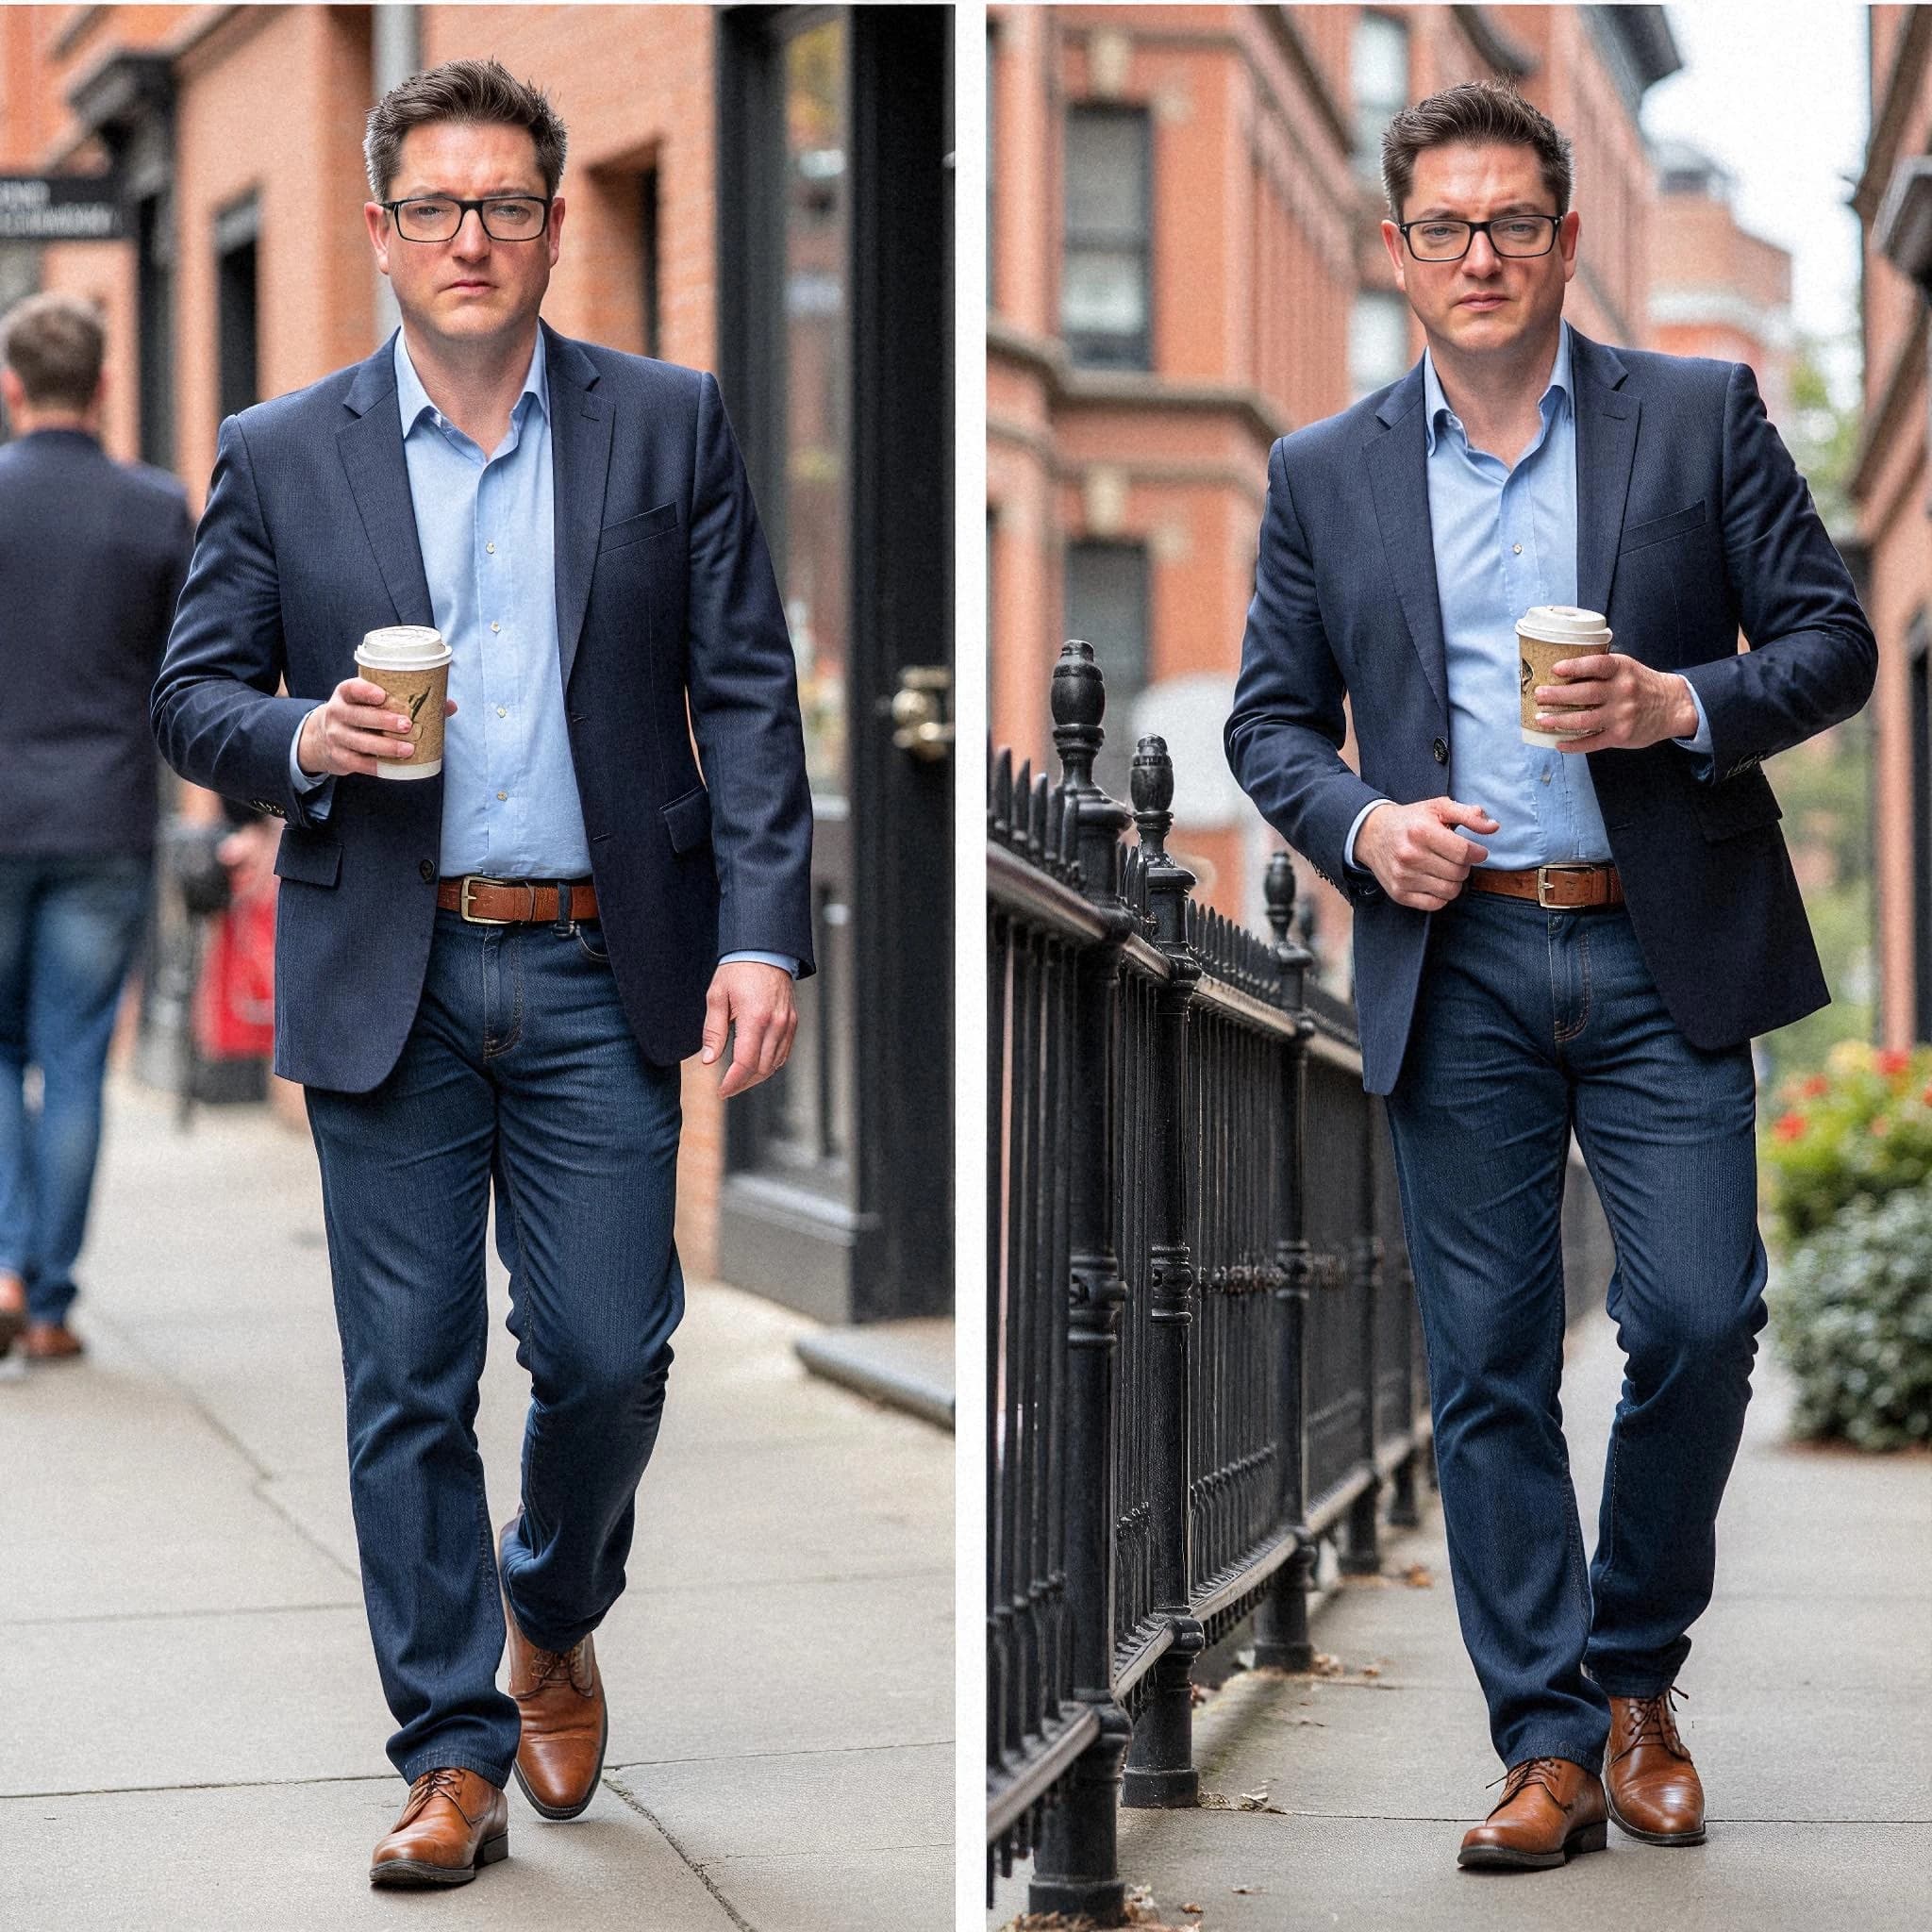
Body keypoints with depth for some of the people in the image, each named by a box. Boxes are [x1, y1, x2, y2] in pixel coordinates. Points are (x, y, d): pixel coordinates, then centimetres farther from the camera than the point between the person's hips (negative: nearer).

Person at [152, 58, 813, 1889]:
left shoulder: (667, 426, 5)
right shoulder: (278, 457, 6)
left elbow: (746, 694, 3)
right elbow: (191, 692, 9)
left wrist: (762, 932, -7)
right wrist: (294, 740, -13)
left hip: (598, 975, 0)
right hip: (387, 980, 0)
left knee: (607, 1350, -1)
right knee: (408, 1381, 2)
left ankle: (552, 1624, 30)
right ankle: (453, 1754, 12)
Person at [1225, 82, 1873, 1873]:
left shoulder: (1703, 416, 4)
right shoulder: (1326, 474, 9)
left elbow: (1833, 642, 4)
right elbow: (1268, 716, 12)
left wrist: (1682, 704, -14)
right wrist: (1360, 824, -8)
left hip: (1665, 952, -1)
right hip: (1454, 966, 1)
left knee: (1697, 1318, -7)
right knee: (1486, 1369, 1)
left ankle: (1636, 1674, 17)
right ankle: (1549, 1743, 9)